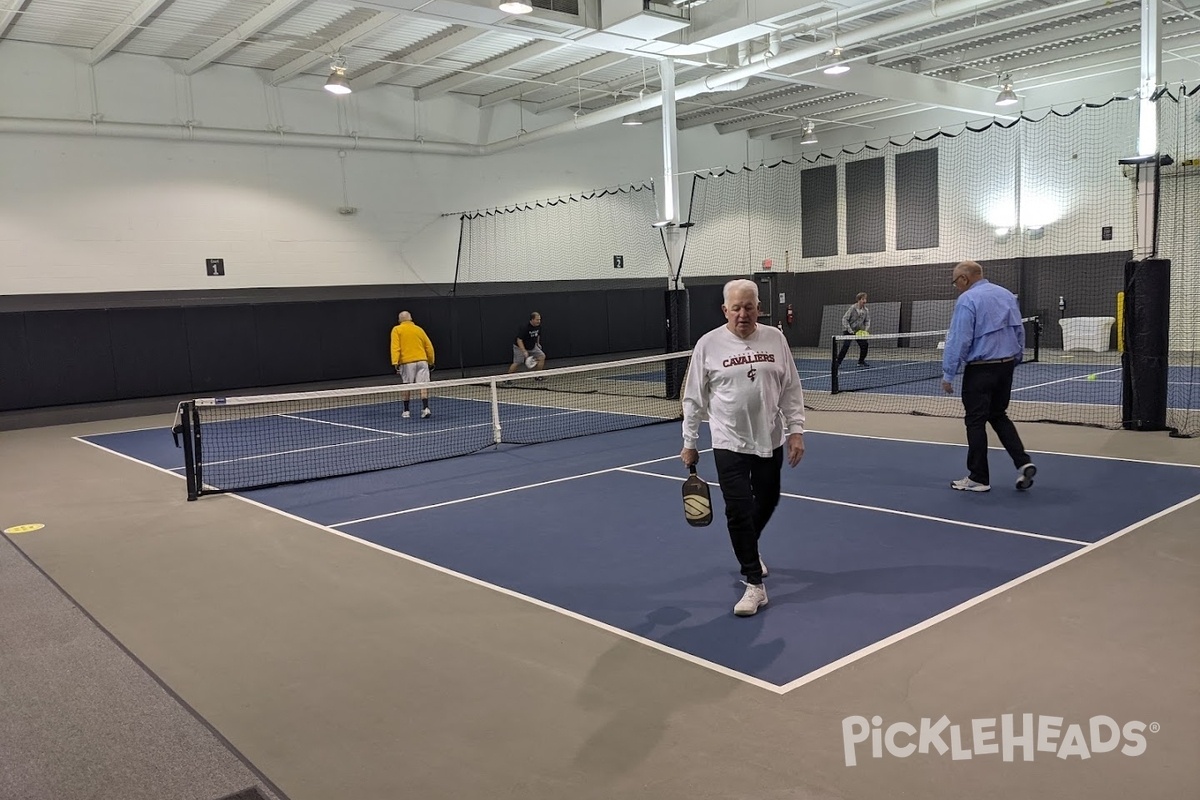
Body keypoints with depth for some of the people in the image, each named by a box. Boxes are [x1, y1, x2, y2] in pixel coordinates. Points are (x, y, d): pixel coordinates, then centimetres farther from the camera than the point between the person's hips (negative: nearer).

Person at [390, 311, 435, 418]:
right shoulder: (419, 329, 15)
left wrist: (395, 362, -11)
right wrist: (431, 361, 24)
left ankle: (406, 411, 15)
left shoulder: (397, 330, 7)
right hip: (422, 361, 2)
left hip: (407, 362, -1)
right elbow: (429, 347, 15)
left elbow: (395, 347, -6)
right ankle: (425, 409, -13)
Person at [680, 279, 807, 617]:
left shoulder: (775, 339, 0)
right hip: (730, 444, -3)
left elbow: (791, 389, 5)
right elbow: (693, 398, 0)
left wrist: (796, 430, -2)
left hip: (770, 441, 3)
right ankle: (754, 584, 3)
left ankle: (748, 551, 47)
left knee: (767, 502, 17)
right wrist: (689, 442, 1)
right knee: (739, 510, -7)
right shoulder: (708, 344, -6)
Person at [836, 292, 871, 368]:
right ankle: (838, 362, -9)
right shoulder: (852, 308, -15)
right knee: (846, 346, -16)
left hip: (859, 331, 5)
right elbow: (844, 319, -14)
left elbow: (867, 321, 7)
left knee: (864, 345, -4)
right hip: (849, 331, -5)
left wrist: (866, 330, -12)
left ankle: (861, 361, 16)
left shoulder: (866, 310, -1)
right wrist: (849, 330, -20)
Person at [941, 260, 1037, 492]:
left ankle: (978, 478, 9)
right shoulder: (1007, 295, 10)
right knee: (999, 416, 20)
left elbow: (958, 340, -17)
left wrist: (948, 374, -12)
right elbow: (1020, 331, 13)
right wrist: (1015, 360, 21)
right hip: (1006, 365, 7)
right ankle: (1023, 463, 8)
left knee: (976, 422, 3)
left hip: (980, 370, -7)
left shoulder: (967, 300, -13)